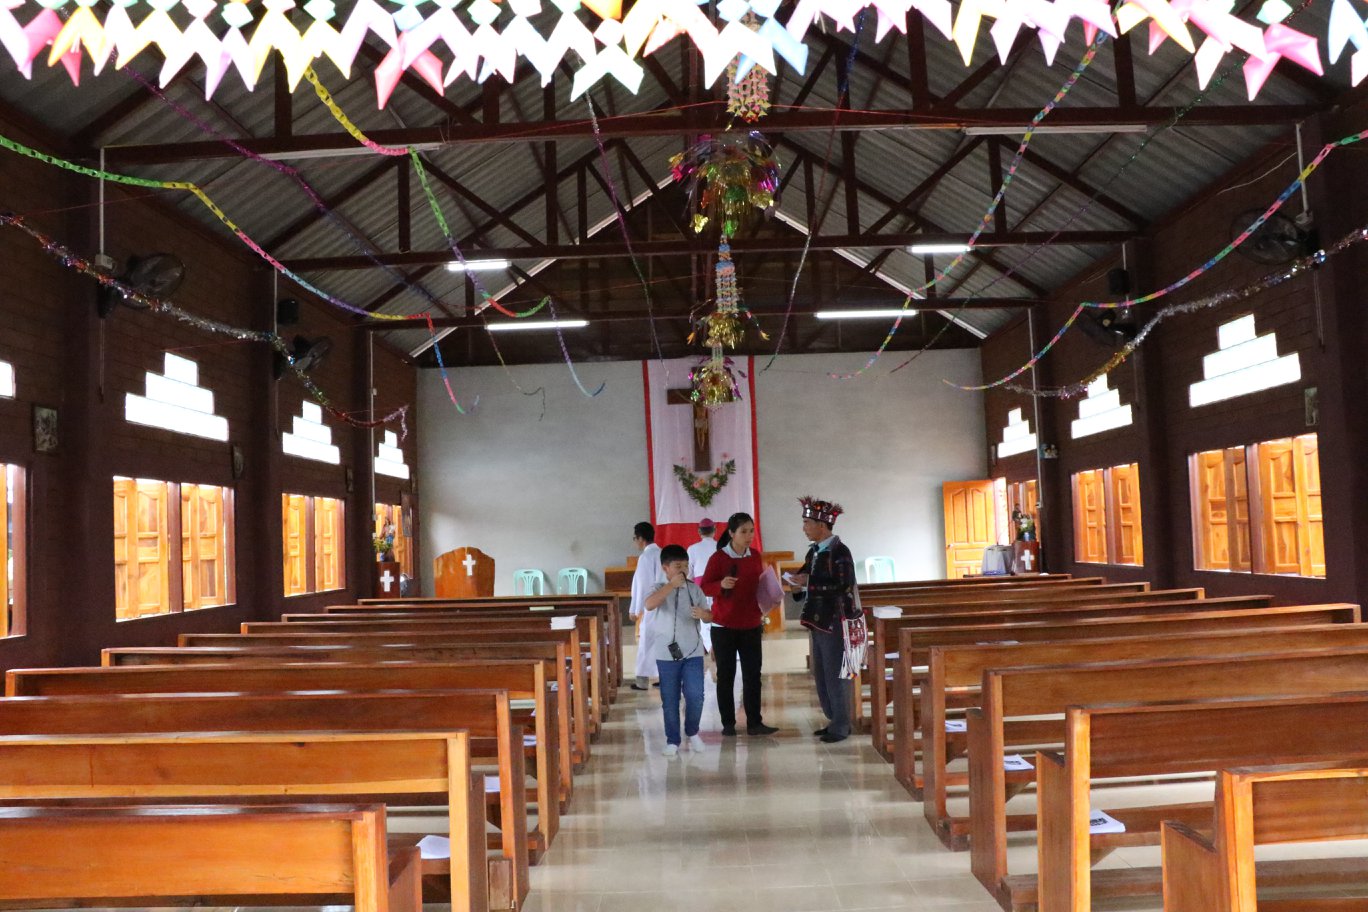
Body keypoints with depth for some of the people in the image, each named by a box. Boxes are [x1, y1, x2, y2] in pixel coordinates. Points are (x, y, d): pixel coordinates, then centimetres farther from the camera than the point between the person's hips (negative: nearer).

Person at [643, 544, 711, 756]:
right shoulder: (659, 589, -4)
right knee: (670, 700, 5)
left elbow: (710, 615, 7)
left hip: (693, 652, 2)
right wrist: (672, 584, -26)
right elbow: (649, 605, -26)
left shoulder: (694, 589, 4)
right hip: (666, 654, -2)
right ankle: (672, 741, 18)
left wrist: (703, 614, -17)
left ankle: (692, 733, 21)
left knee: (695, 695, -3)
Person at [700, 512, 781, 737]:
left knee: (753, 674, 2)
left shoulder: (755, 557, 5)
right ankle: (728, 723, 14)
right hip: (724, 626, -3)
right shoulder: (718, 558, -9)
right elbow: (704, 587, -9)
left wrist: (766, 605, 0)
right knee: (726, 675, 5)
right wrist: (721, 585, -27)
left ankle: (754, 723, 7)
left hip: (751, 625, 4)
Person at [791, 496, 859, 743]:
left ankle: (841, 727, 11)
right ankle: (834, 720, 27)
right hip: (818, 621, 9)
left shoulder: (839, 552, -15)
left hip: (835, 623, -9)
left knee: (836, 676, 0)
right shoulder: (814, 551, 10)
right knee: (821, 676, 15)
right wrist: (800, 585, -4)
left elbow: (843, 587, -24)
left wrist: (809, 582, -24)